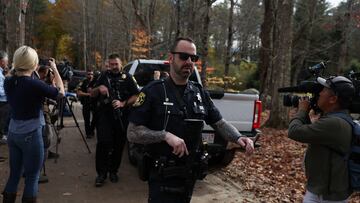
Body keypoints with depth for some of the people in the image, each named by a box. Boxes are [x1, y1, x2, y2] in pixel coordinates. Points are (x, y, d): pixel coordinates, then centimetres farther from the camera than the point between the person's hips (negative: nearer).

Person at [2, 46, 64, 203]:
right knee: (32, 177, 6)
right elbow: (60, 92, -6)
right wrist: (55, 70, 2)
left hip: (13, 134, 7)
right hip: (31, 135, -7)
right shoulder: (35, 84, -20)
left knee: (14, 175, 16)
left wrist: (17, 69, 17)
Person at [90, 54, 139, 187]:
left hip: (121, 117, 0)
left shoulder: (127, 77, 11)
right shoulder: (104, 76, 17)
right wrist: (98, 88, -7)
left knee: (118, 145, 4)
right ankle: (101, 173, -1)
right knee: (103, 143, -10)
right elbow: (92, 94, 16)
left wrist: (123, 103, -12)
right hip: (104, 116, 0)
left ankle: (113, 171, 19)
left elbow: (136, 96, 4)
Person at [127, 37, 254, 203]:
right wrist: (165, 135, -28)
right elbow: (132, 133, -14)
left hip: (190, 174, 6)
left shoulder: (199, 93, 4)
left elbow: (220, 123, 8)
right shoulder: (153, 91, -12)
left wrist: (238, 138, -12)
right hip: (163, 176, -5)